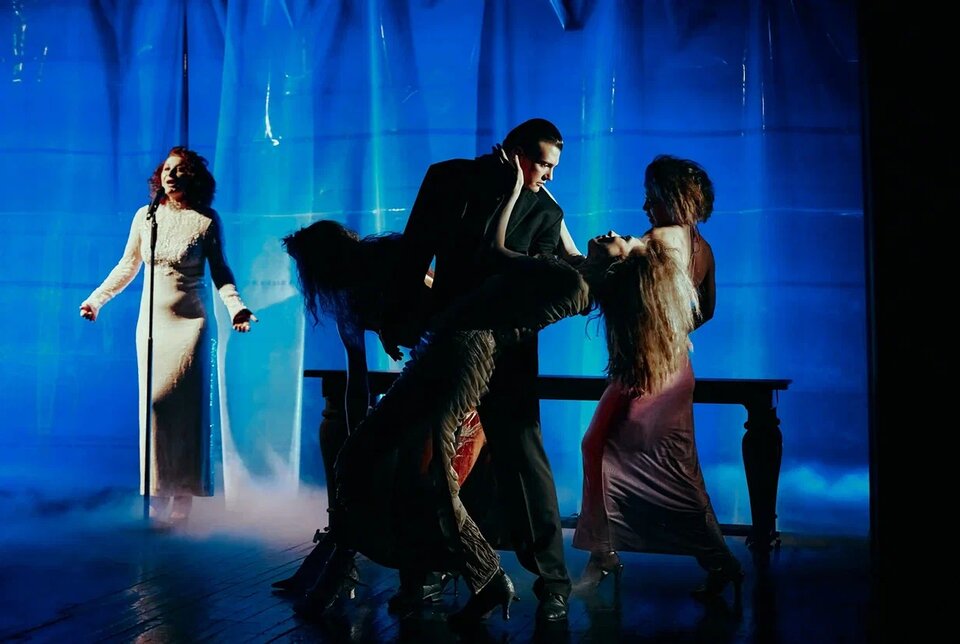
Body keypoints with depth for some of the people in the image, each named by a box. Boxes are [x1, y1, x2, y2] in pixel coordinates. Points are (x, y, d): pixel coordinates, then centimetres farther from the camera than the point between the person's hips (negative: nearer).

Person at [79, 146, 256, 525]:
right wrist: (97, 297, 8)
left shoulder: (206, 221, -4)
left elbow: (220, 273, 1)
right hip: (152, 320, 3)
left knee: (185, 407, -4)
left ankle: (182, 499, 4)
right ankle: (157, 498, 10)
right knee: (153, 404, 2)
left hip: (190, 322, -3)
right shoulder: (145, 216, 4)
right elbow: (127, 266, 13)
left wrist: (236, 308, -13)